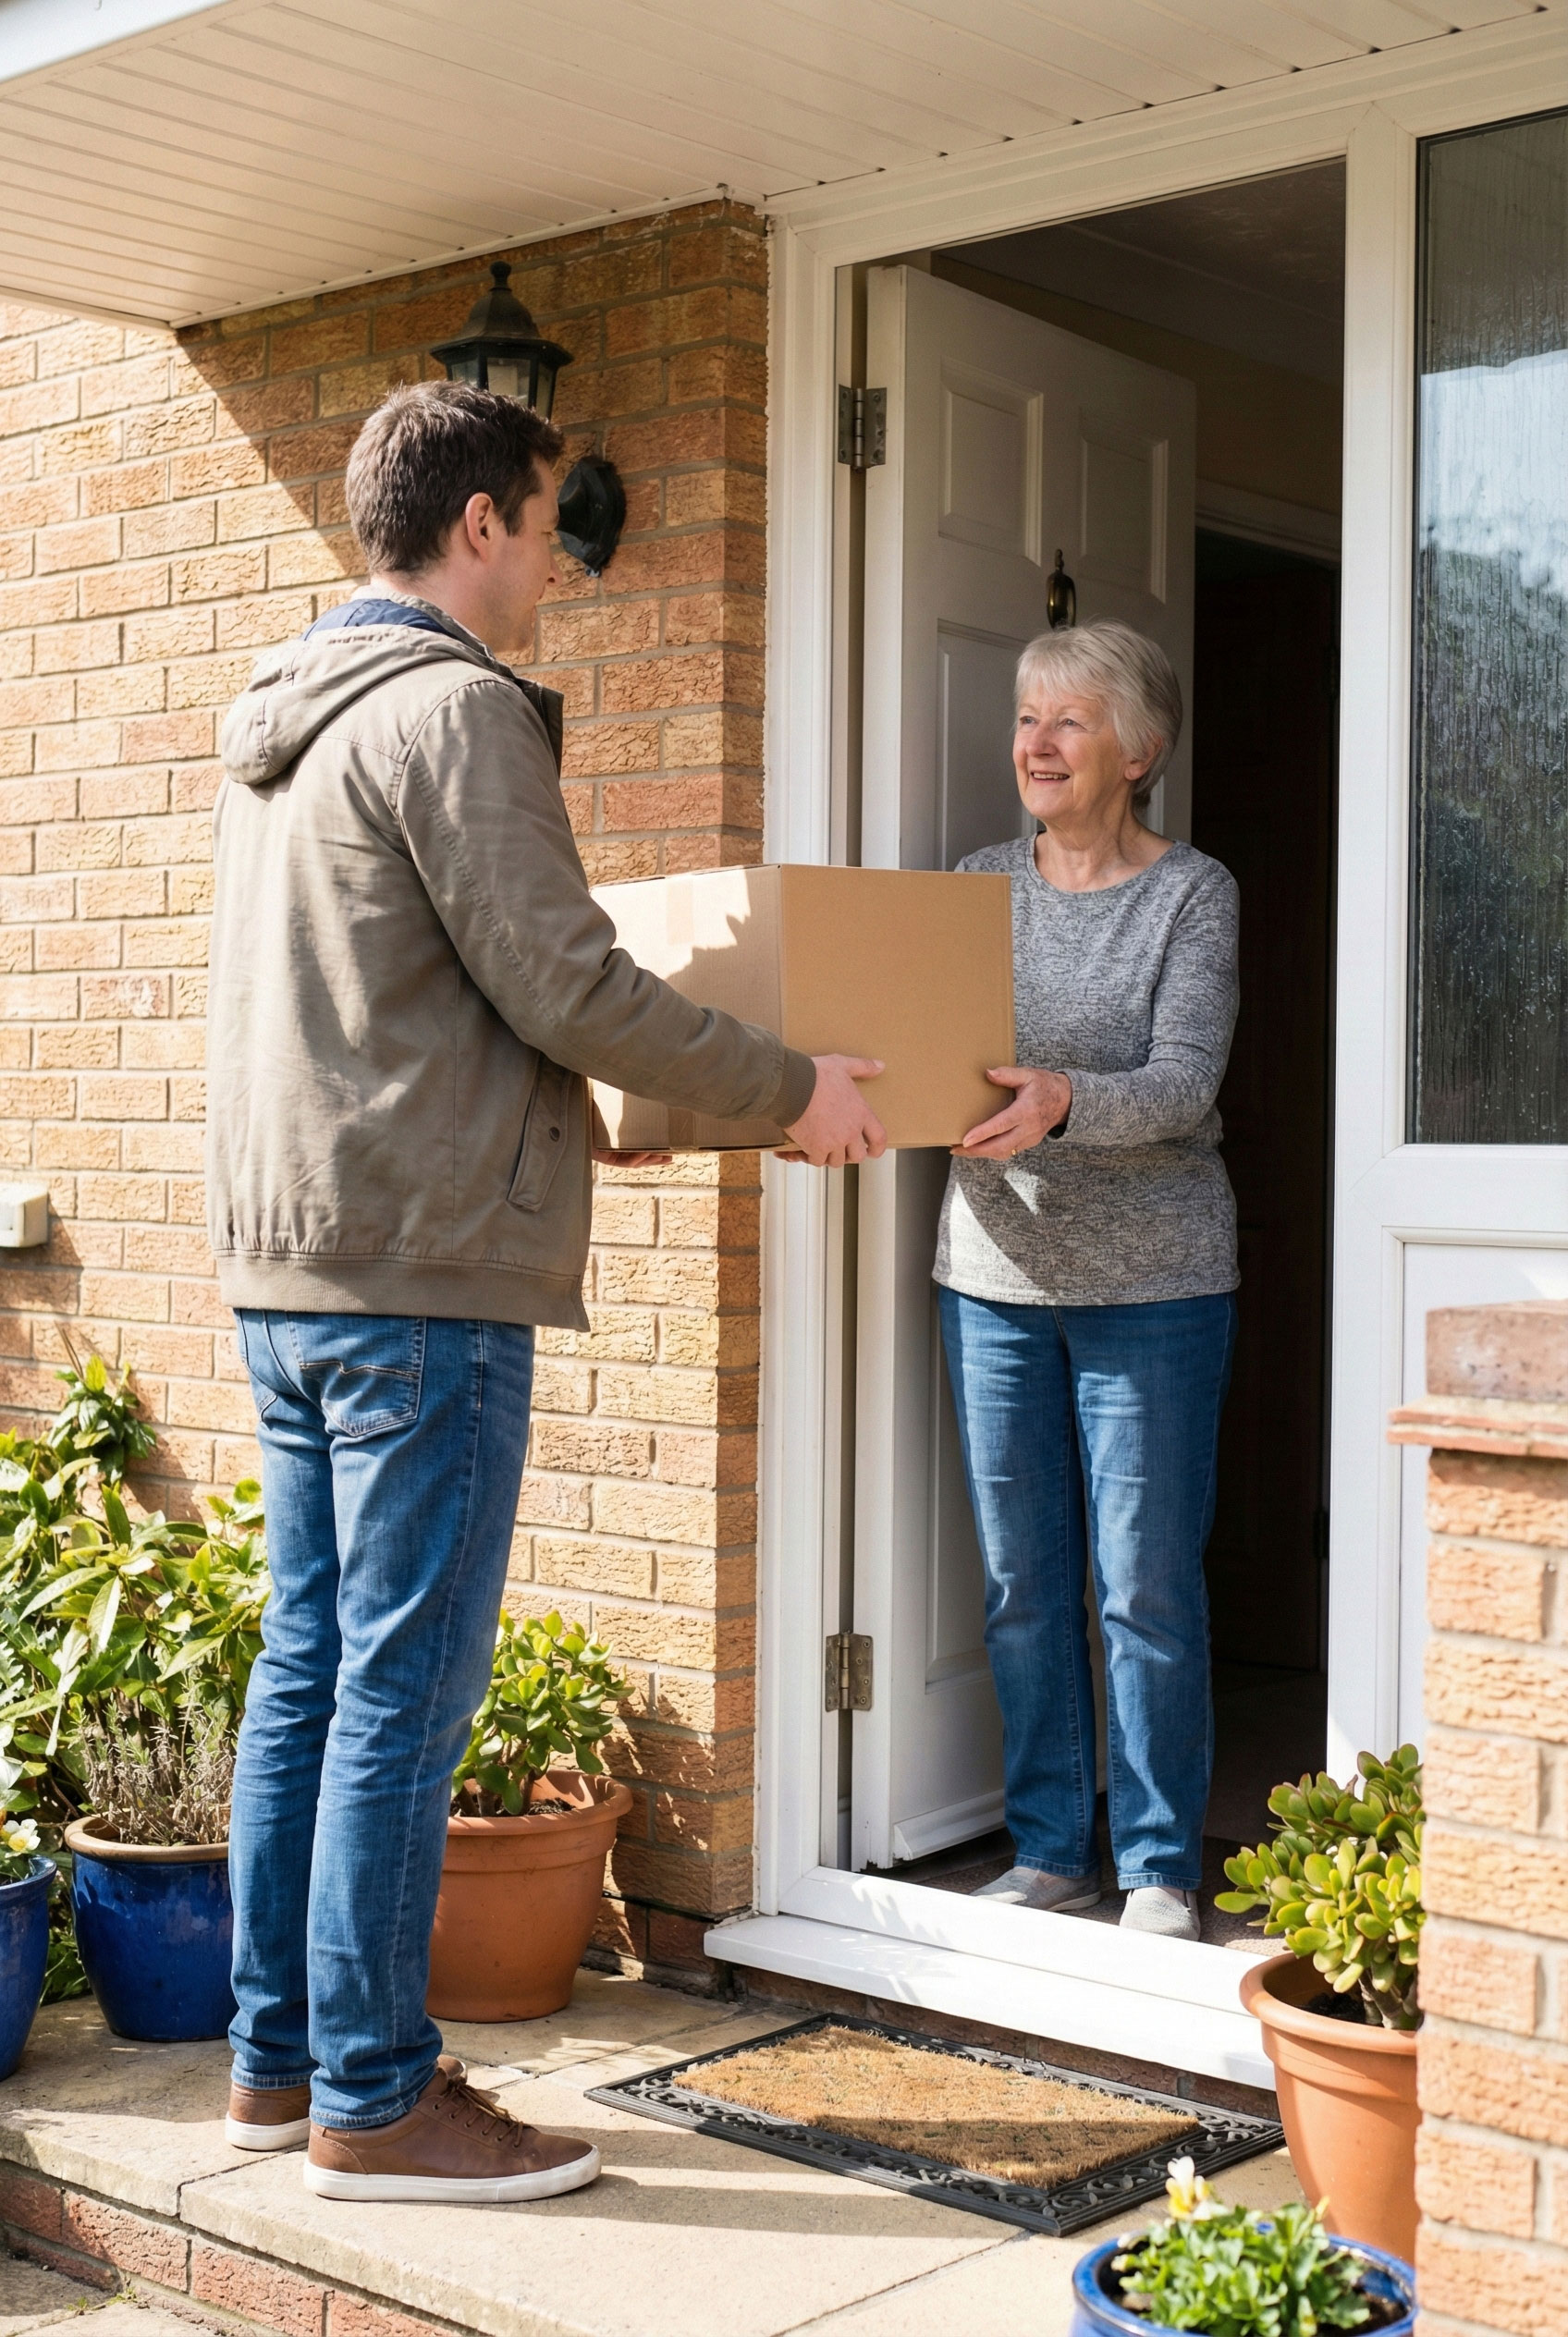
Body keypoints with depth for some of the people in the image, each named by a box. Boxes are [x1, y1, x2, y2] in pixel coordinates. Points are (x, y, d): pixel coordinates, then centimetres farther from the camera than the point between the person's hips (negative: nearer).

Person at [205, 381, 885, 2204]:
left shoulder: (281, 721, 18)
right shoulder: (452, 707, -11)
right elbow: (565, 985, -16)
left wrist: (574, 1100, 31)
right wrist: (788, 1089, -4)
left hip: (285, 1263, 10)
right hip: (423, 1267, -10)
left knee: (309, 1664, 13)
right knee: (405, 1685, -3)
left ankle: (281, 2055, 22)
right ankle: (374, 2101, 5)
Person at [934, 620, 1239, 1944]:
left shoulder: (1192, 893, -2)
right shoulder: (981, 884, 10)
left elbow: (1185, 1085, -14)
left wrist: (1063, 1102, -33)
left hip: (1152, 1285, -4)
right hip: (997, 1275, 4)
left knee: (1147, 1586, 0)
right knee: (1023, 1583, 9)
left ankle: (1159, 1866, 14)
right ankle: (1048, 1848, 23)